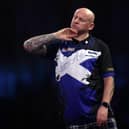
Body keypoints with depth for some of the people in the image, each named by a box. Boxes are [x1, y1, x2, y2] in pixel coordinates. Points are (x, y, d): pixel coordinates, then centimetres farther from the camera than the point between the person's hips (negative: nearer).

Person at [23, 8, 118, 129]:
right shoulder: (60, 44, 10)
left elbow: (109, 78, 0)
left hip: (97, 114, -2)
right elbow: (28, 46, 4)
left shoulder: (99, 47, 3)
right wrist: (55, 36, -6)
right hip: (72, 117, 2)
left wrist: (104, 106, -13)